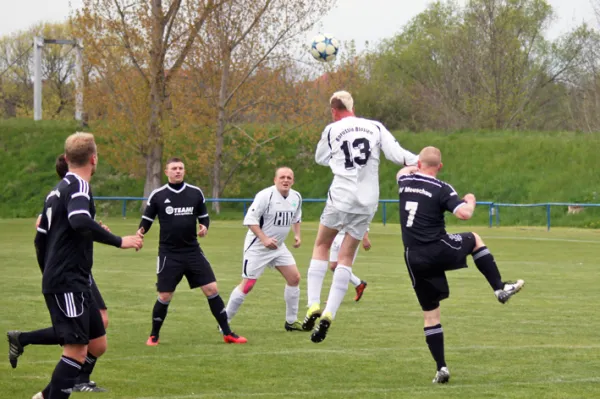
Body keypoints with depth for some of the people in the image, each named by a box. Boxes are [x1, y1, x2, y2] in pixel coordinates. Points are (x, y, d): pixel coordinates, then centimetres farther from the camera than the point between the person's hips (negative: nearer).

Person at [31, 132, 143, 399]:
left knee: (97, 345, 12)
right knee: (76, 351, -12)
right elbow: (80, 221, -32)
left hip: (76, 285, 10)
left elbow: (41, 237, 23)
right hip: (68, 284, -10)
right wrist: (118, 241, -27)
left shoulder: (58, 189, 17)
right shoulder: (78, 186, -11)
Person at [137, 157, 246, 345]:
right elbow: (147, 220, 4)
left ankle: (227, 333, 5)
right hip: (169, 254, -2)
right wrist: (141, 231, -18)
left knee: (212, 289, -3)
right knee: (164, 296, -2)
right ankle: (154, 336, 19)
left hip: (193, 251, 2)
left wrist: (204, 226, -9)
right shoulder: (157, 195, -3)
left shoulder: (195, 193, 3)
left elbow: (204, 216, 13)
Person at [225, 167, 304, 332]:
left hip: (278, 247, 7)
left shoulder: (296, 197, 2)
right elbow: (250, 219, -20)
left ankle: (291, 321, 14)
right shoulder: (265, 196, -20)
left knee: (294, 278, 1)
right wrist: (264, 239, -26)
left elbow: (296, 218, 21)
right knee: (247, 285, -6)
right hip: (257, 247, -7)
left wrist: (297, 235, 6)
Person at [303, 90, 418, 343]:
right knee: (346, 258, 6)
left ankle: (313, 305, 2)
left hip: (341, 197, -2)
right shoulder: (376, 127, 6)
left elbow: (321, 159, 19)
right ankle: (329, 314, -5)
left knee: (321, 246, 17)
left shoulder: (332, 130, 2)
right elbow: (396, 154, -4)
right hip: (367, 202, 2)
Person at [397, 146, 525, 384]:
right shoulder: (442, 189, -7)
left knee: (430, 314, 11)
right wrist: (470, 201, 4)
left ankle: (441, 367, 6)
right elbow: (464, 214, -18)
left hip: (414, 259, 3)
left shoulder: (406, 182, 7)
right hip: (440, 250, -3)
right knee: (475, 240, 29)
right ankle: (500, 289, 21)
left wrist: (416, 167, 51)